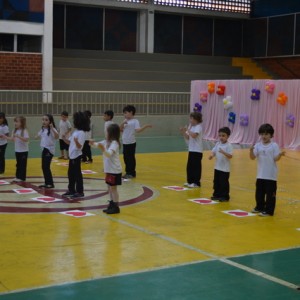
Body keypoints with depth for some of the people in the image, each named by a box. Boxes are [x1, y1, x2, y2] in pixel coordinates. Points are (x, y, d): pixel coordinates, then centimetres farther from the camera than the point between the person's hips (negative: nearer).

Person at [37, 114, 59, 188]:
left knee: (46, 167, -8)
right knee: (43, 167, 11)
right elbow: (40, 136, 30)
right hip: (44, 149, 8)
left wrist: (52, 128, -40)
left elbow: (57, 136, -34)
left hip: (49, 150, -8)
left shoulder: (52, 129, -15)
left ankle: (50, 183, 0)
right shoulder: (43, 129, 10)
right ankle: (47, 182, 20)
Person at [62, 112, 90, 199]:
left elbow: (79, 146, -22)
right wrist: (64, 138, 1)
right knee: (70, 173, 16)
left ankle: (80, 192, 5)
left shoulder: (81, 133, -18)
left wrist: (76, 141, -41)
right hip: (72, 155, 9)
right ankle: (71, 190, 26)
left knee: (77, 174, -3)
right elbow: (70, 142, 17)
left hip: (76, 156, -9)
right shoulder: (75, 131, 9)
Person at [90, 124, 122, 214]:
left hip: (115, 170, -9)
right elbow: (98, 144, 13)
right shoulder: (107, 142, 8)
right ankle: (112, 205, 24)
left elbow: (109, 154, -31)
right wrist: (93, 144, -9)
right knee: (110, 187, 15)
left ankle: (116, 207, 2)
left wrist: (103, 149, -49)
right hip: (109, 169, 9)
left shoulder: (114, 143, -18)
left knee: (113, 188, -4)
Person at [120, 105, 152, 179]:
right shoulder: (125, 121, 12)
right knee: (126, 158, 12)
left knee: (131, 158, -2)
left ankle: (132, 173, 7)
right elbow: (120, 130, 11)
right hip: (125, 143, 7)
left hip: (131, 143, -7)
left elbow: (138, 130, -21)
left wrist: (145, 126, -34)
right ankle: (128, 172, 23)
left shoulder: (135, 121, -9)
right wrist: (122, 123, -6)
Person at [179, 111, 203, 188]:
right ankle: (190, 181, 22)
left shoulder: (198, 127, -14)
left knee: (196, 166, -4)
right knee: (189, 166, 12)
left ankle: (196, 183, 2)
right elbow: (188, 138, 12)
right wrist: (183, 132, -2)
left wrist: (188, 130, -21)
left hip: (197, 150, -8)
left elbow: (194, 135, -31)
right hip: (191, 149, 9)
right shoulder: (191, 126, 11)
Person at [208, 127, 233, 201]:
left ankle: (225, 196, 10)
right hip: (217, 167, 7)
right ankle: (217, 194, 26)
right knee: (216, 182, 14)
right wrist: (211, 155, -14)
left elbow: (230, 156, -19)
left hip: (225, 168, -7)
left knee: (224, 183, 0)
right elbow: (213, 151, 7)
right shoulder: (218, 144, 6)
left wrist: (223, 152, -33)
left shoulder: (229, 145, -13)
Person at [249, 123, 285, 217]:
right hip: (260, 174, 4)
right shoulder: (258, 145, 2)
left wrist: (280, 155, -30)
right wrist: (251, 150, -23)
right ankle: (260, 207, 32)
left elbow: (276, 158, -10)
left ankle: (269, 210, 8)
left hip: (271, 175, -4)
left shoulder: (274, 146, -7)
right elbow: (253, 157, -5)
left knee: (270, 193, 0)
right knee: (259, 192, 16)